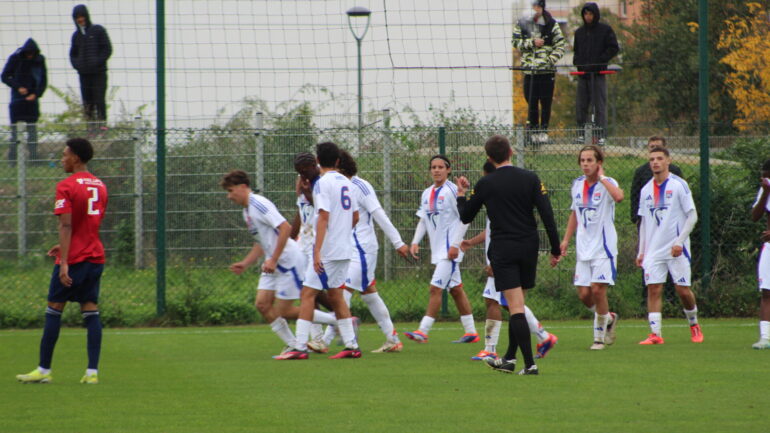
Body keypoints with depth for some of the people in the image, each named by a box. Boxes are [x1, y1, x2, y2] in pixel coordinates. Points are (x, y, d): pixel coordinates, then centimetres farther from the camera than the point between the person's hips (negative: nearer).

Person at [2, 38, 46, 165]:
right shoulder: (15, 58, -5)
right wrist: (18, 87, -14)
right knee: (15, 129, -3)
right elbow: (5, 77, -1)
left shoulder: (39, 60, 1)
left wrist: (36, 94, -7)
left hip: (32, 98, 2)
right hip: (17, 98, -2)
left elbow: (44, 80, 7)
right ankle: (12, 159, -1)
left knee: (32, 129, -1)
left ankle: (33, 158, 2)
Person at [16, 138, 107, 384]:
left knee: (54, 310, 3)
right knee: (91, 312, 4)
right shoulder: (100, 186, 12)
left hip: (74, 260, -6)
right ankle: (92, 371, -4)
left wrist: (64, 262, -22)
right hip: (96, 256, 6)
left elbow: (66, 225, -19)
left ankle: (44, 370, 6)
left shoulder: (66, 187, -11)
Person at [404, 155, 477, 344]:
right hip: (437, 249, 8)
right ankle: (471, 332, 16)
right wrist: (415, 242, 5)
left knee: (436, 288, -13)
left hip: (450, 249, -8)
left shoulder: (452, 191, -10)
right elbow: (423, 220, 18)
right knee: (455, 289, 11)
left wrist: (455, 245, -17)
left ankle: (423, 331, -16)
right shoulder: (427, 194, 13)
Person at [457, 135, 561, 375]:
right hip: (529, 248, 3)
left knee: (516, 307, -7)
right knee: (517, 306, 16)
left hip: (502, 251, -3)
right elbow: (547, 214, -4)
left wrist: (460, 194, 25)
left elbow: (465, 217, 6)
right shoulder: (530, 179, 0)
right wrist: (555, 249, 2)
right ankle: (509, 358, 25)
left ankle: (529, 363, -14)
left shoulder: (485, 184, -5)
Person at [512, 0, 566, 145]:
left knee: (546, 101, 1)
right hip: (529, 69, 1)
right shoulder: (521, 24, 6)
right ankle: (533, 130, 10)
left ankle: (543, 130, 9)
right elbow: (516, 42, 1)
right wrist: (532, 42, -13)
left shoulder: (551, 24, 2)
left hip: (547, 69, -1)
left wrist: (551, 59, -12)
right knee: (531, 100, 3)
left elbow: (561, 44, 2)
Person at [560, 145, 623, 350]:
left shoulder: (607, 184, -11)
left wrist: (601, 177, -25)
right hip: (584, 248, 6)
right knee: (584, 294, 1)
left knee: (598, 290, -11)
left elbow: (618, 196, -36)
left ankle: (599, 337, 4)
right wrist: (566, 239, 18)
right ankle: (609, 319, 29)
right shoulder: (577, 185, 8)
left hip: (604, 247, -6)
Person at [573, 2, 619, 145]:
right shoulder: (579, 32, 15)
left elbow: (614, 48, -2)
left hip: (598, 73, -5)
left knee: (599, 105, -6)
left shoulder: (605, 30, 2)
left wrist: (599, 61, -11)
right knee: (581, 106, 3)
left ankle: (601, 134, -7)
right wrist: (577, 62, 2)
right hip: (582, 73, 5)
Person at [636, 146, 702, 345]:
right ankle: (655, 334, -9)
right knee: (653, 289, -7)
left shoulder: (679, 185, -4)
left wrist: (679, 242, -15)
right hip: (654, 251, 4)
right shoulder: (646, 190, 11)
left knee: (683, 290, -1)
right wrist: (641, 251, 12)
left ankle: (694, 326, 23)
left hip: (676, 250, -4)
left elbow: (692, 216, -6)